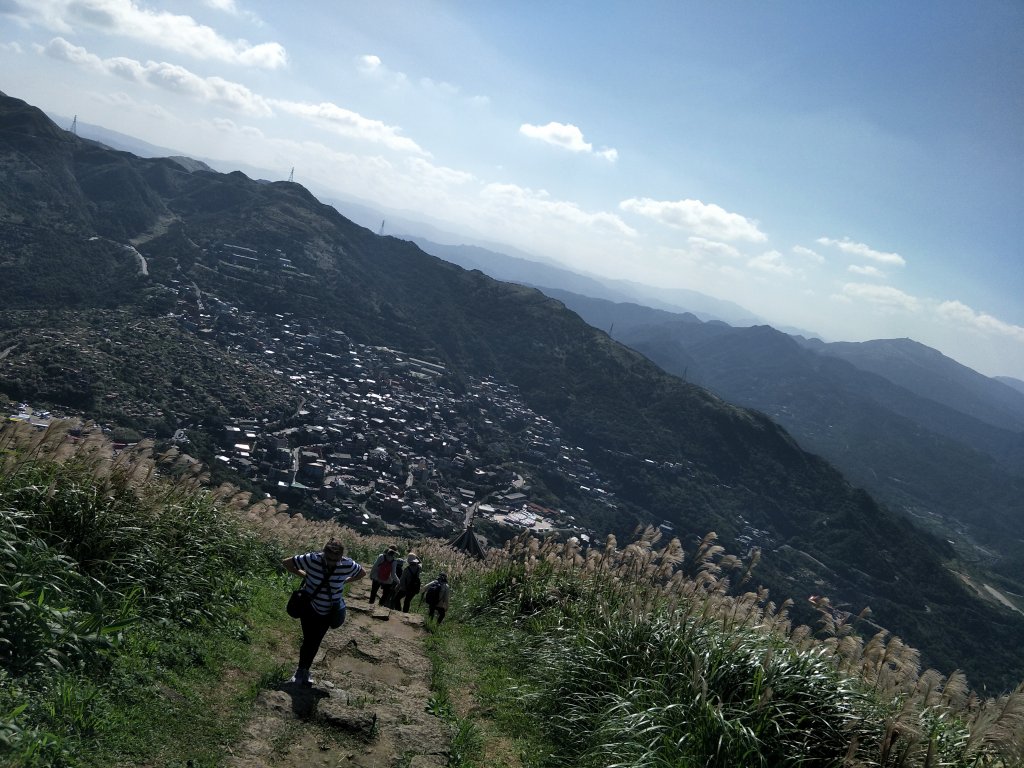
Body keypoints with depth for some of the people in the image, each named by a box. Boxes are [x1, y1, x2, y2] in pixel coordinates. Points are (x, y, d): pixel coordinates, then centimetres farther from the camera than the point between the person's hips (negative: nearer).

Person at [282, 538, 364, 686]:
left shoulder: (347, 565, -22)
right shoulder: (312, 560, -27)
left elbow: (362, 572, 1)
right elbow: (286, 562, -14)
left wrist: (344, 580, -8)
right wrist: (303, 575, -16)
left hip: (328, 612, 2)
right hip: (309, 606, -2)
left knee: (315, 642, 13)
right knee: (309, 640, -3)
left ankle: (304, 671, 34)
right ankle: (301, 671, 21)